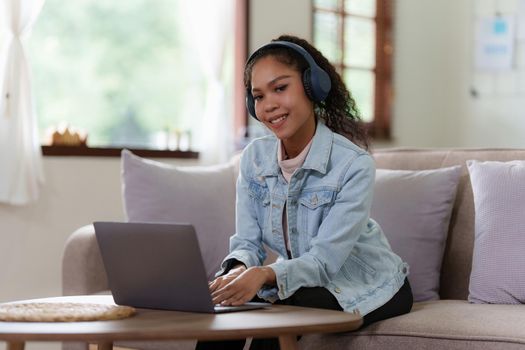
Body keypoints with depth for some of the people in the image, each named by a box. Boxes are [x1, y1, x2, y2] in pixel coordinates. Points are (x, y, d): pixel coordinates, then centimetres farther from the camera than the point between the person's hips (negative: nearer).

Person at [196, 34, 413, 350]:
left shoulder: (354, 164, -23)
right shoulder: (255, 158, -6)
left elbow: (325, 259, -29)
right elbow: (247, 241, -8)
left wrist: (266, 275, -49)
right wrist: (237, 271, -33)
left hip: (368, 288, -4)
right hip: (302, 281, 5)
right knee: (225, 304, -22)